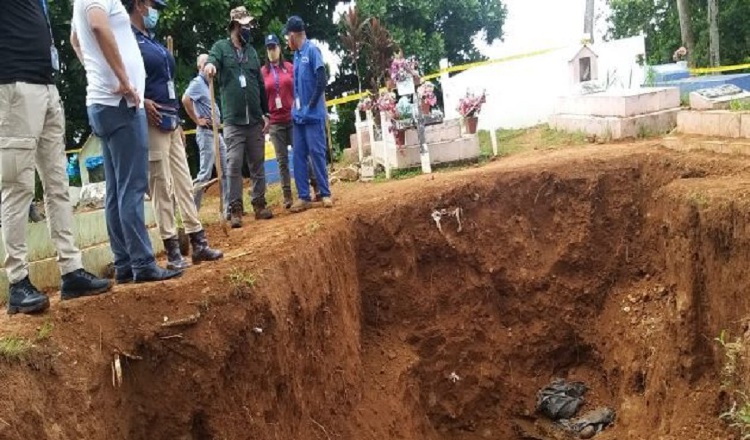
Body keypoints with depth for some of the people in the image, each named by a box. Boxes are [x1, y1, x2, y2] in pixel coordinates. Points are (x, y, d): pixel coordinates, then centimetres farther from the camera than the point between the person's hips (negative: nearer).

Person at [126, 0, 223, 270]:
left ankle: (198, 243, 14)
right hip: (151, 121, -9)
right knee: (161, 186, -6)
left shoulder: (152, 40, 21)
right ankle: (172, 251, -1)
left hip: (171, 121, 9)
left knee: (184, 183, 9)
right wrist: (141, 101, -28)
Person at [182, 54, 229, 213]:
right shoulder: (197, 82, -9)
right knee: (205, 174, -10)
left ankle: (229, 208, 12)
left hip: (217, 132, 9)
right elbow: (185, 100, -26)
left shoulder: (210, 84, 17)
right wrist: (197, 120, -18)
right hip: (206, 132, -9)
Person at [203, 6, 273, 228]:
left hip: (255, 120, 4)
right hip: (233, 120, -4)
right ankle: (235, 209, -1)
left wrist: (265, 113, 11)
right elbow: (212, 59, -21)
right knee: (234, 166, -4)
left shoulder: (252, 51, 13)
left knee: (258, 164, 8)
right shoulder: (221, 47, 2)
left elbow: (261, 85, 15)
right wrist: (210, 64, -46)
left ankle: (259, 204, 17)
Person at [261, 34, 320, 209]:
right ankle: (287, 196, 6)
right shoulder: (263, 72, 5)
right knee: (282, 160, 4)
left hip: (293, 118, -1)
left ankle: (316, 187, 7)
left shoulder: (290, 67, 5)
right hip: (275, 122, 1)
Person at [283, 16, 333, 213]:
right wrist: (296, 106, 8)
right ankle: (303, 196, 9)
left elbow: (322, 81, -17)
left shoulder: (312, 50, -10)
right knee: (299, 155, 5)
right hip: (298, 115, 8)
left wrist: (311, 105, -13)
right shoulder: (297, 55, 13)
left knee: (317, 153, -4)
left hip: (312, 114, -8)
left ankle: (325, 193, 7)